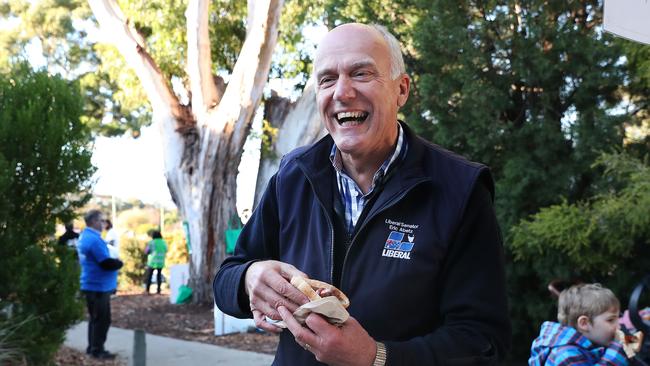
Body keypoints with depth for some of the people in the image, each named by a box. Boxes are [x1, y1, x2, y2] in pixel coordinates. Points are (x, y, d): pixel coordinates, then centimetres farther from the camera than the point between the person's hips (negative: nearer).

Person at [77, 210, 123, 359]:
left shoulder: (84, 236, 12)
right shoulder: (94, 239, -21)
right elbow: (107, 263, -24)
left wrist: (114, 261, 7)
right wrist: (119, 263, -5)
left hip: (91, 284, 10)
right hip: (99, 286, -10)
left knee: (95, 318, 17)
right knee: (102, 319, -2)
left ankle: (92, 347, 24)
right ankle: (97, 350, 3)